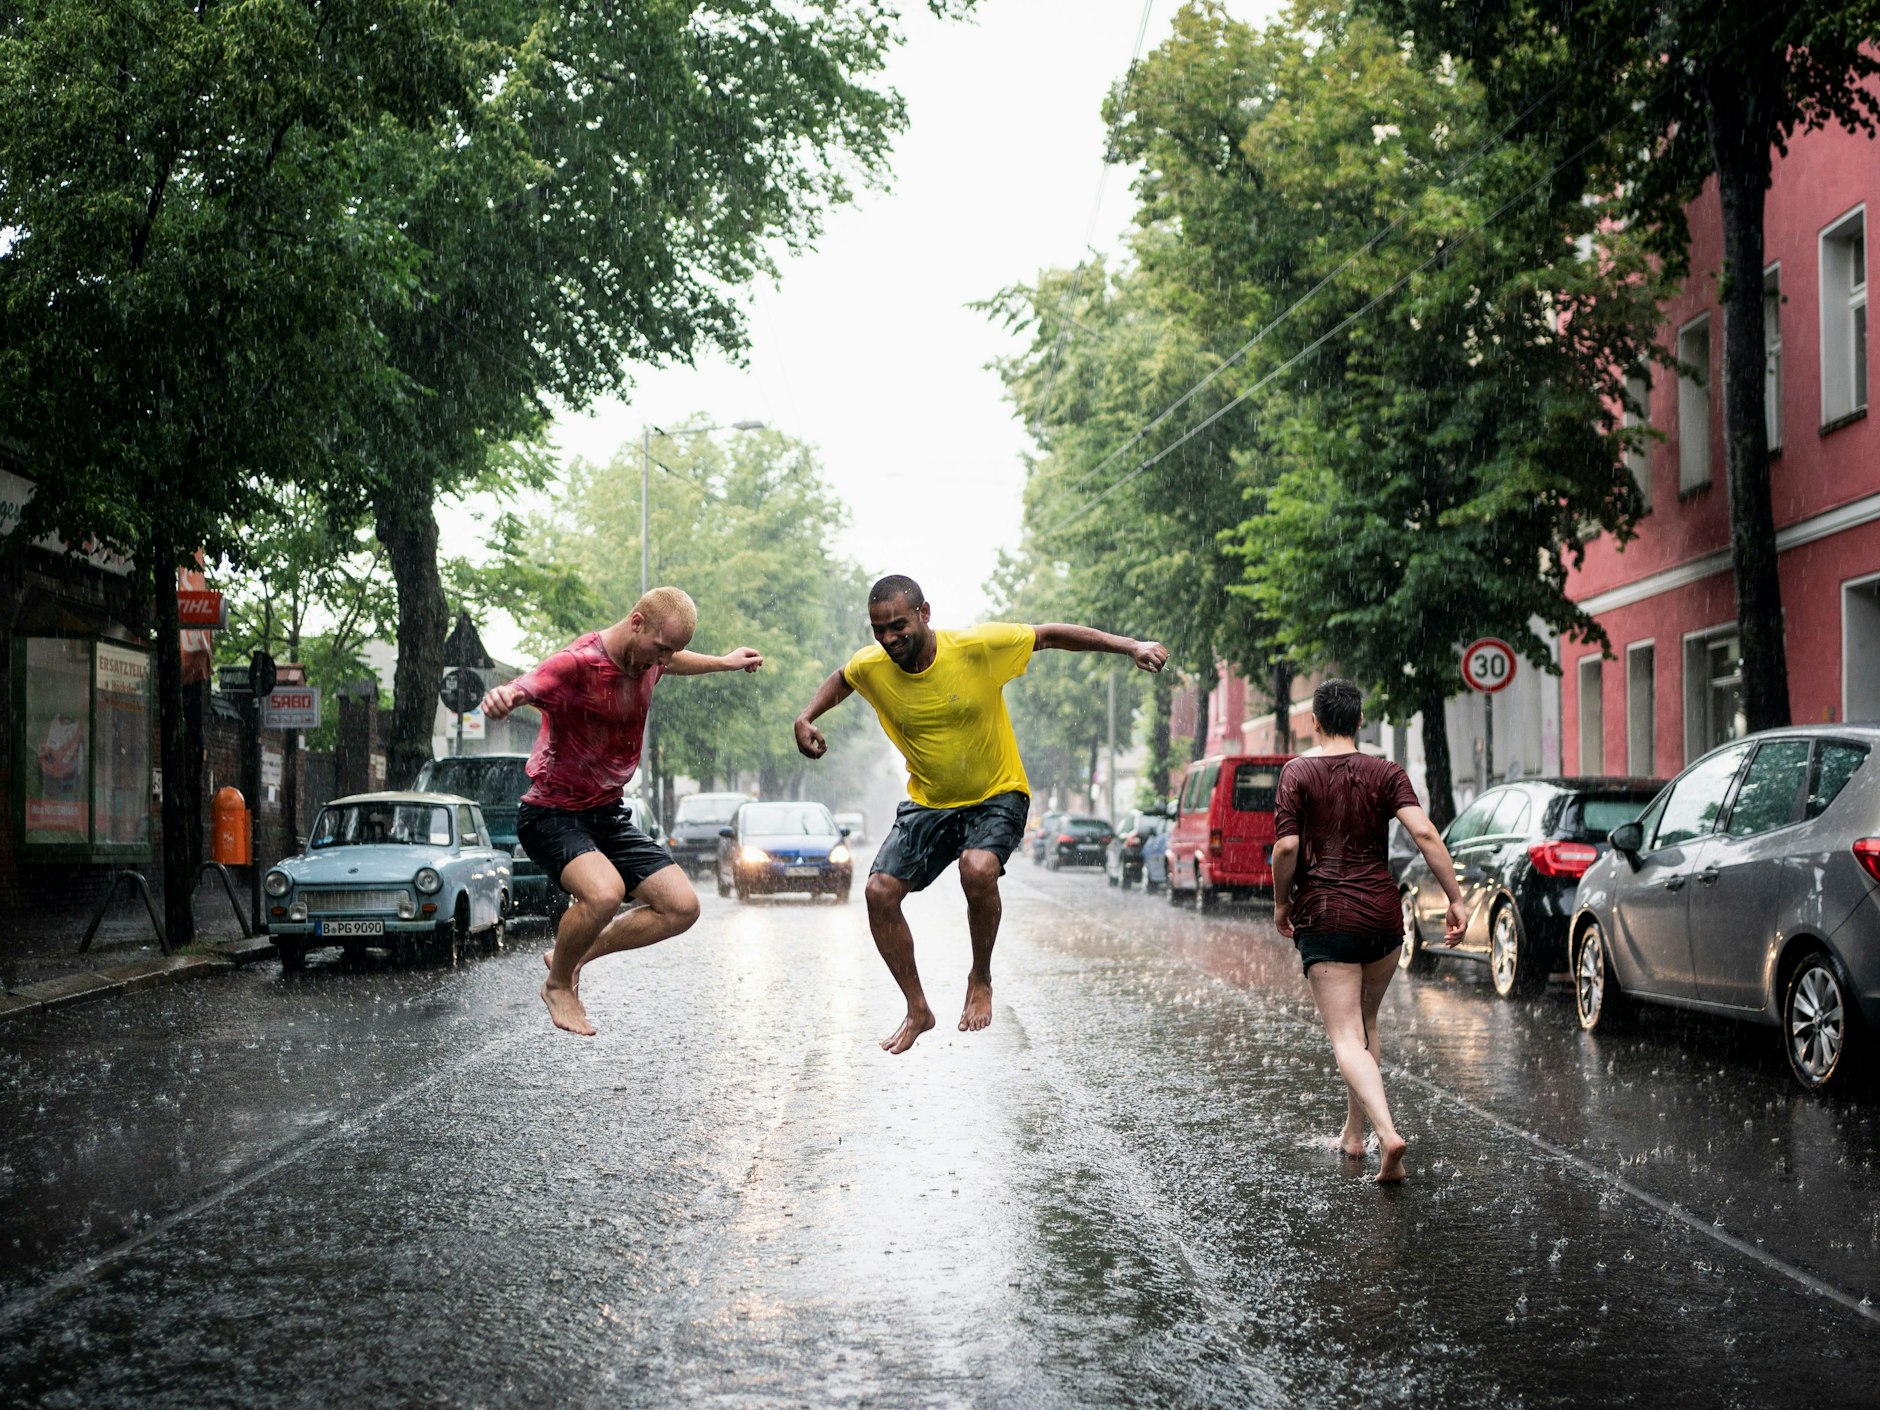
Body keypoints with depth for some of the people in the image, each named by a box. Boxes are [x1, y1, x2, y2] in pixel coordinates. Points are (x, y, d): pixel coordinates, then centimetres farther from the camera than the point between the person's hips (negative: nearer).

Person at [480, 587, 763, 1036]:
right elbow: (523, 688, -44)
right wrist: (502, 697, -67)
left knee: (682, 907, -1)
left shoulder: (648, 655, 0)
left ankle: (574, 955, 17)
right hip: (552, 815, -8)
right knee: (604, 893, -35)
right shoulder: (577, 663, -26)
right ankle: (558, 984, -4)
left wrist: (724, 662, 39)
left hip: (608, 814, 8)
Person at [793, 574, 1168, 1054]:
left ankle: (980, 978, -7)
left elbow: (1050, 635, -10)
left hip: (997, 796, -4)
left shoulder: (978, 646, -23)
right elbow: (840, 680, 13)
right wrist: (806, 719, -5)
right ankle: (917, 1010, 9)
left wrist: (1130, 646, -14)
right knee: (880, 892, -9)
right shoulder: (870, 667, -12)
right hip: (927, 803, 4)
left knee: (978, 869, -33)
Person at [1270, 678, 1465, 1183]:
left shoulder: (1298, 773, -1)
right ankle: (1354, 1131, 30)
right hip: (1382, 914, 3)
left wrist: (1281, 903, 4)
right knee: (1365, 1023, 23)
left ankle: (1387, 1134, -27)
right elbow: (1425, 834, -8)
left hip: (1323, 917, -3)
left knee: (1347, 1038, -7)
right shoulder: (1386, 774, 4)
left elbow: (1286, 846, -11)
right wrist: (1455, 899, -7)